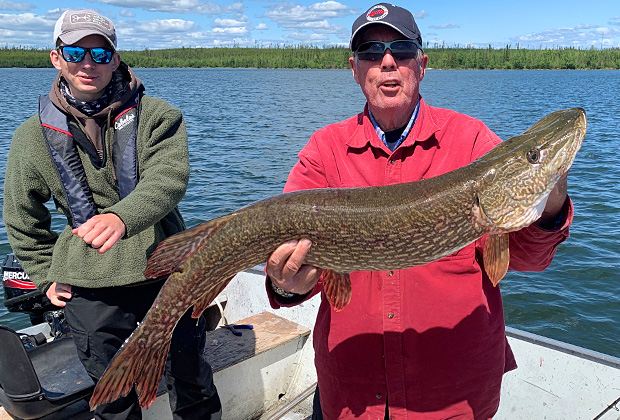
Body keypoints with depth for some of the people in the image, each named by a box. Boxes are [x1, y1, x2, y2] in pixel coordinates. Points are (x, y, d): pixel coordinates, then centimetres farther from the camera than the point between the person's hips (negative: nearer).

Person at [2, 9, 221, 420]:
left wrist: (123, 217, -40)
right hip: (89, 287, 1)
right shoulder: (33, 135, 2)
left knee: (191, 377, 16)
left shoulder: (156, 116, -5)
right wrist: (46, 275, 10)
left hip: (167, 270, -1)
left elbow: (168, 178, -22)